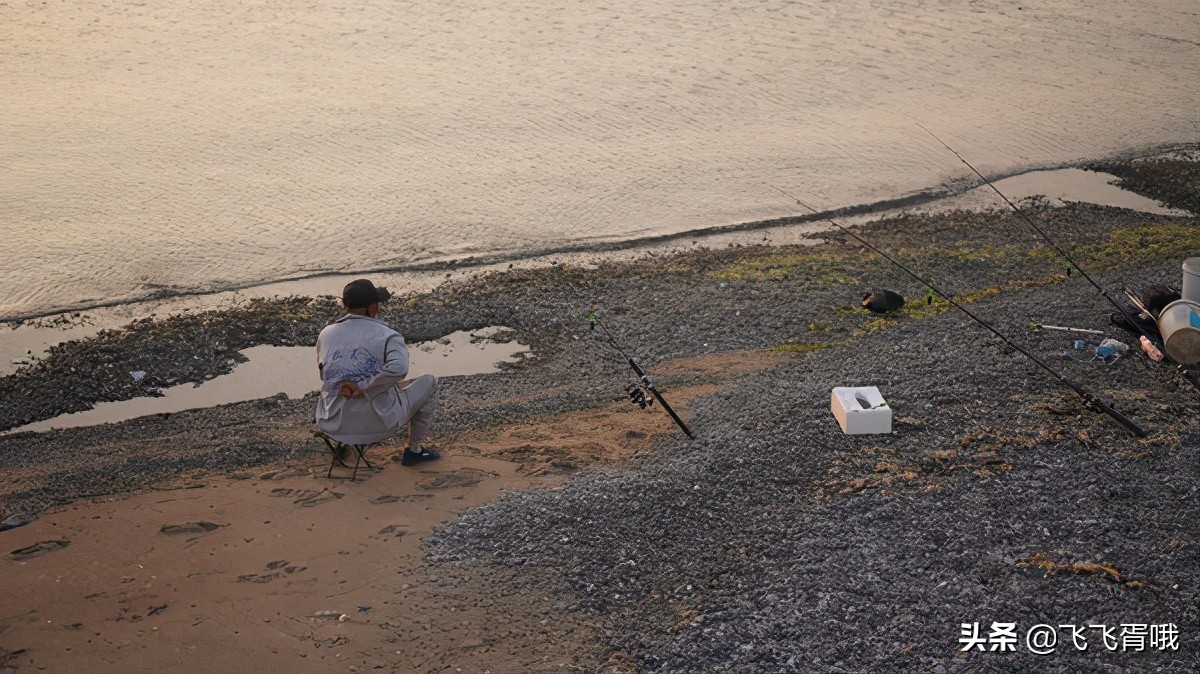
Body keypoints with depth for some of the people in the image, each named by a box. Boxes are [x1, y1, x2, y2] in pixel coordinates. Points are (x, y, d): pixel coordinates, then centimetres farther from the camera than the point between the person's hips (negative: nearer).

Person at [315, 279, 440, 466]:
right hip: (378, 424, -6)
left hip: (335, 423, 6)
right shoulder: (387, 336, -15)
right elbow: (398, 368, -34)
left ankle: (343, 444, 32)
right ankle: (414, 450, 22)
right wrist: (364, 388, -24)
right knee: (429, 382, 17)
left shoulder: (325, 334, 1)